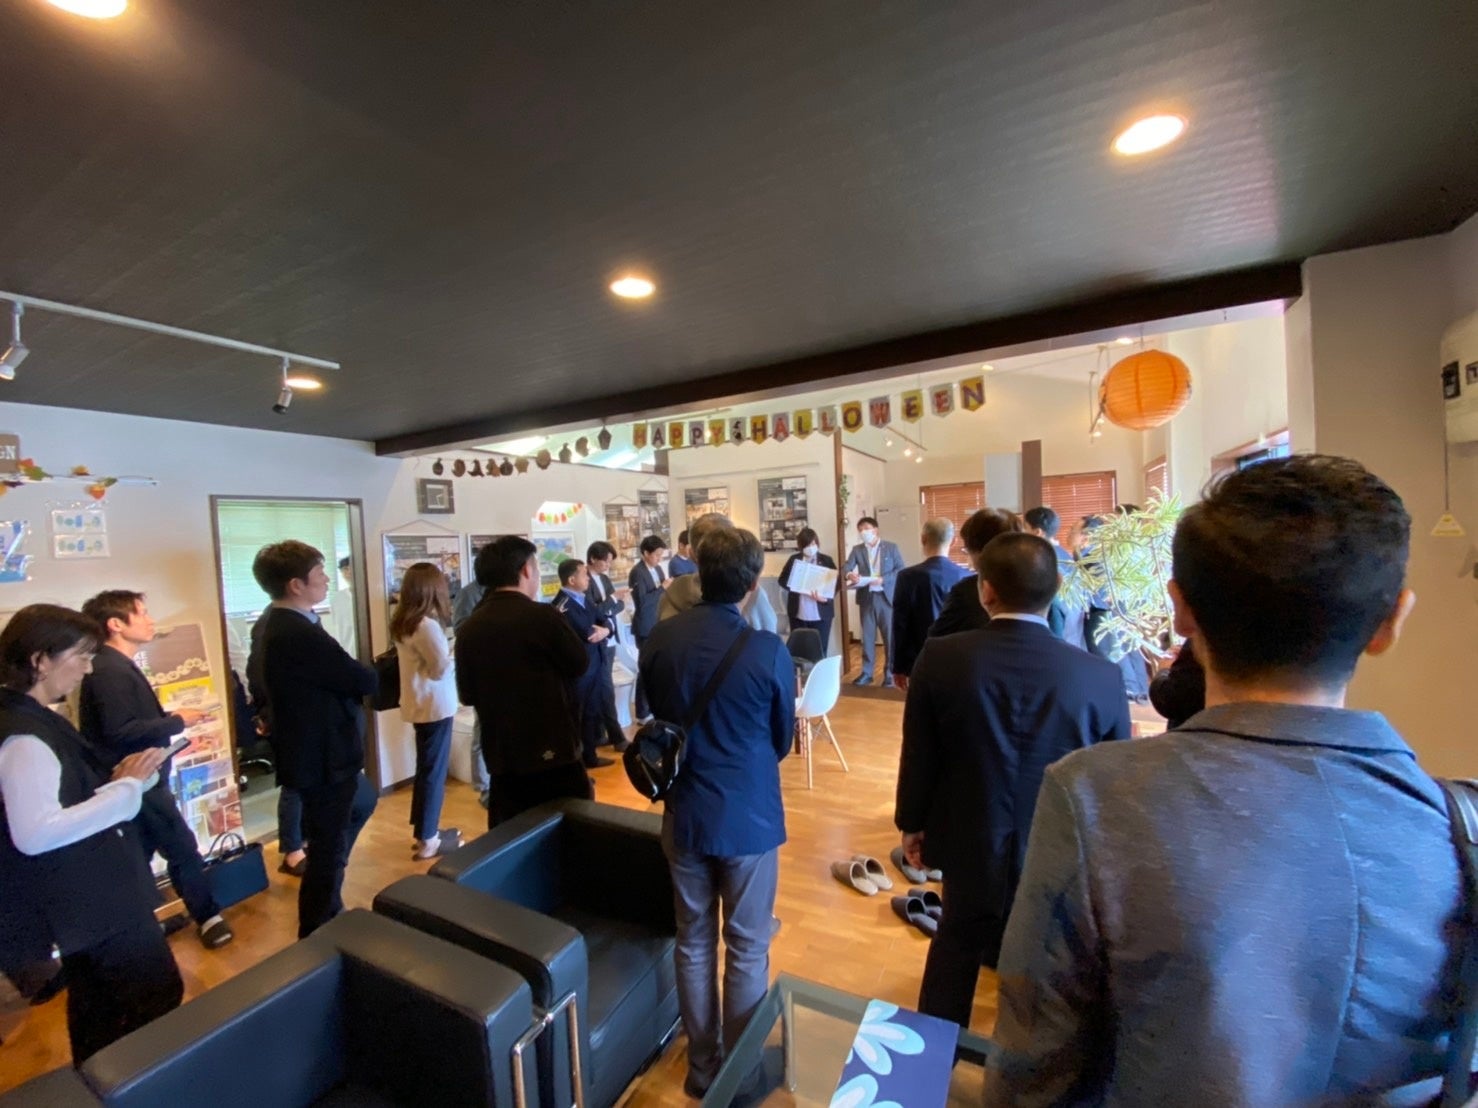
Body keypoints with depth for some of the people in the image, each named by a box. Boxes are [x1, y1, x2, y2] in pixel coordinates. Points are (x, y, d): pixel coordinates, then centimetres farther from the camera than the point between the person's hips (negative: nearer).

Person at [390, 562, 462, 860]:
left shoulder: (403, 622, 5)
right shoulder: (426, 625, -23)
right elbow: (441, 669, -19)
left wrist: (448, 651, -1)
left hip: (418, 703, 9)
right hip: (434, 705, -9)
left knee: (425, 768, 19)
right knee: (434, 770, 3)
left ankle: (424, 830, 31)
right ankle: (428, 840, 15)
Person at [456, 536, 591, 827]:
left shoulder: (470, 628, -1)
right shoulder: (542, 616, -17)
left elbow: (467, 694, 8)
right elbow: (579, 663, -5)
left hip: (501, 758, 5)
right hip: (552, 752, -5)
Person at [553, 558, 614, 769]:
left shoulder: (583, 599, 11)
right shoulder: (562, 605, -20)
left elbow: (601, 620, 8)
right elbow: (587, 633, -26)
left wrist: (605, 630, -15)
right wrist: (599, 631, -6)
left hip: (593, 665, 9)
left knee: (592, 713, 20)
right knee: (574, 716, 5)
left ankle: (590, 756, 35)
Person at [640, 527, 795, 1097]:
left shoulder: (660, 638, -12)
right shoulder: (769, 650, -21)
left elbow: (653, 716, 4)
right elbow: (783, 739, -5)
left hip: (684, 814, 4)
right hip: (750, 816, -3)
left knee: (693, 943, 21)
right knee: (747, 949, 17)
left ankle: (702, 1066, 41)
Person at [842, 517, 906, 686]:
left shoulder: (891, 547, 2)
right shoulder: (857, 550, 8)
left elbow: (901, 569, -5)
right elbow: (846, 567, -5)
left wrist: (883, 579, -18)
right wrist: (850, 574, -29)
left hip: (886, 597, -2)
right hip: (866, 598, 2)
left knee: (890, 637, 4)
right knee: (867, 637, 8)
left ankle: (889, 674, 15)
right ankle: (866, 673, 18)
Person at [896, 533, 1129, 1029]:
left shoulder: (941, 658, -21)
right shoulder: (1102, 677, -18)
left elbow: (918, 755, -10)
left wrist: (912, 824, 7)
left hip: (969, 845, 1)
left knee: (956, 943, 27)